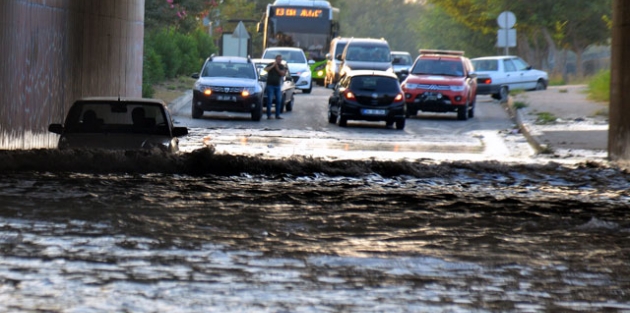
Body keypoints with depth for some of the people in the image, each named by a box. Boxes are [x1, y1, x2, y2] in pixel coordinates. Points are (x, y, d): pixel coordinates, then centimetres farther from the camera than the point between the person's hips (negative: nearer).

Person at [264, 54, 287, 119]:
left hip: (278, 86, 4)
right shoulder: (271, 65, 1)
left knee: (279, 101, 1)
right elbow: (266, 69, -16)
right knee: (269, 100, -8)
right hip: (270, 85, -4)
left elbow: (284, 74, -3)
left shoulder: (282, 66, 11)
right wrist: (273, 66, -19)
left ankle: (277, 115, 7)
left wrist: (277, 69, -11)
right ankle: (269, 115, -7)